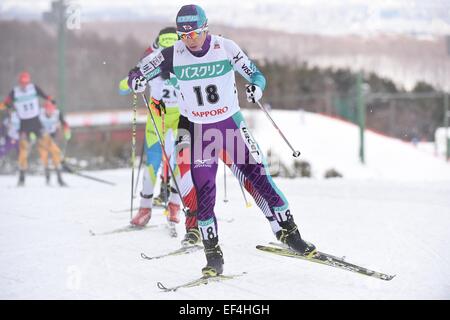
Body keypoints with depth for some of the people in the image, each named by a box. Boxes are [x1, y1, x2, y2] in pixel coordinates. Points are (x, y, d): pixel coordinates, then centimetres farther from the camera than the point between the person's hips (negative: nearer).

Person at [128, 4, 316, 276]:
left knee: (257, 175, -6)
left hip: (231, 123, -1)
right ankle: (213, 253, 4)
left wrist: (256, 86, -29)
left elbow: (256, 74, -6)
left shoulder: (225, 47, -11)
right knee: (204, 190, -5)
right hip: (200, 129, 1)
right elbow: (140, 71, 1)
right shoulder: (174, 55, -7)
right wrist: (137, 80, -22)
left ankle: (287, 231, 6)